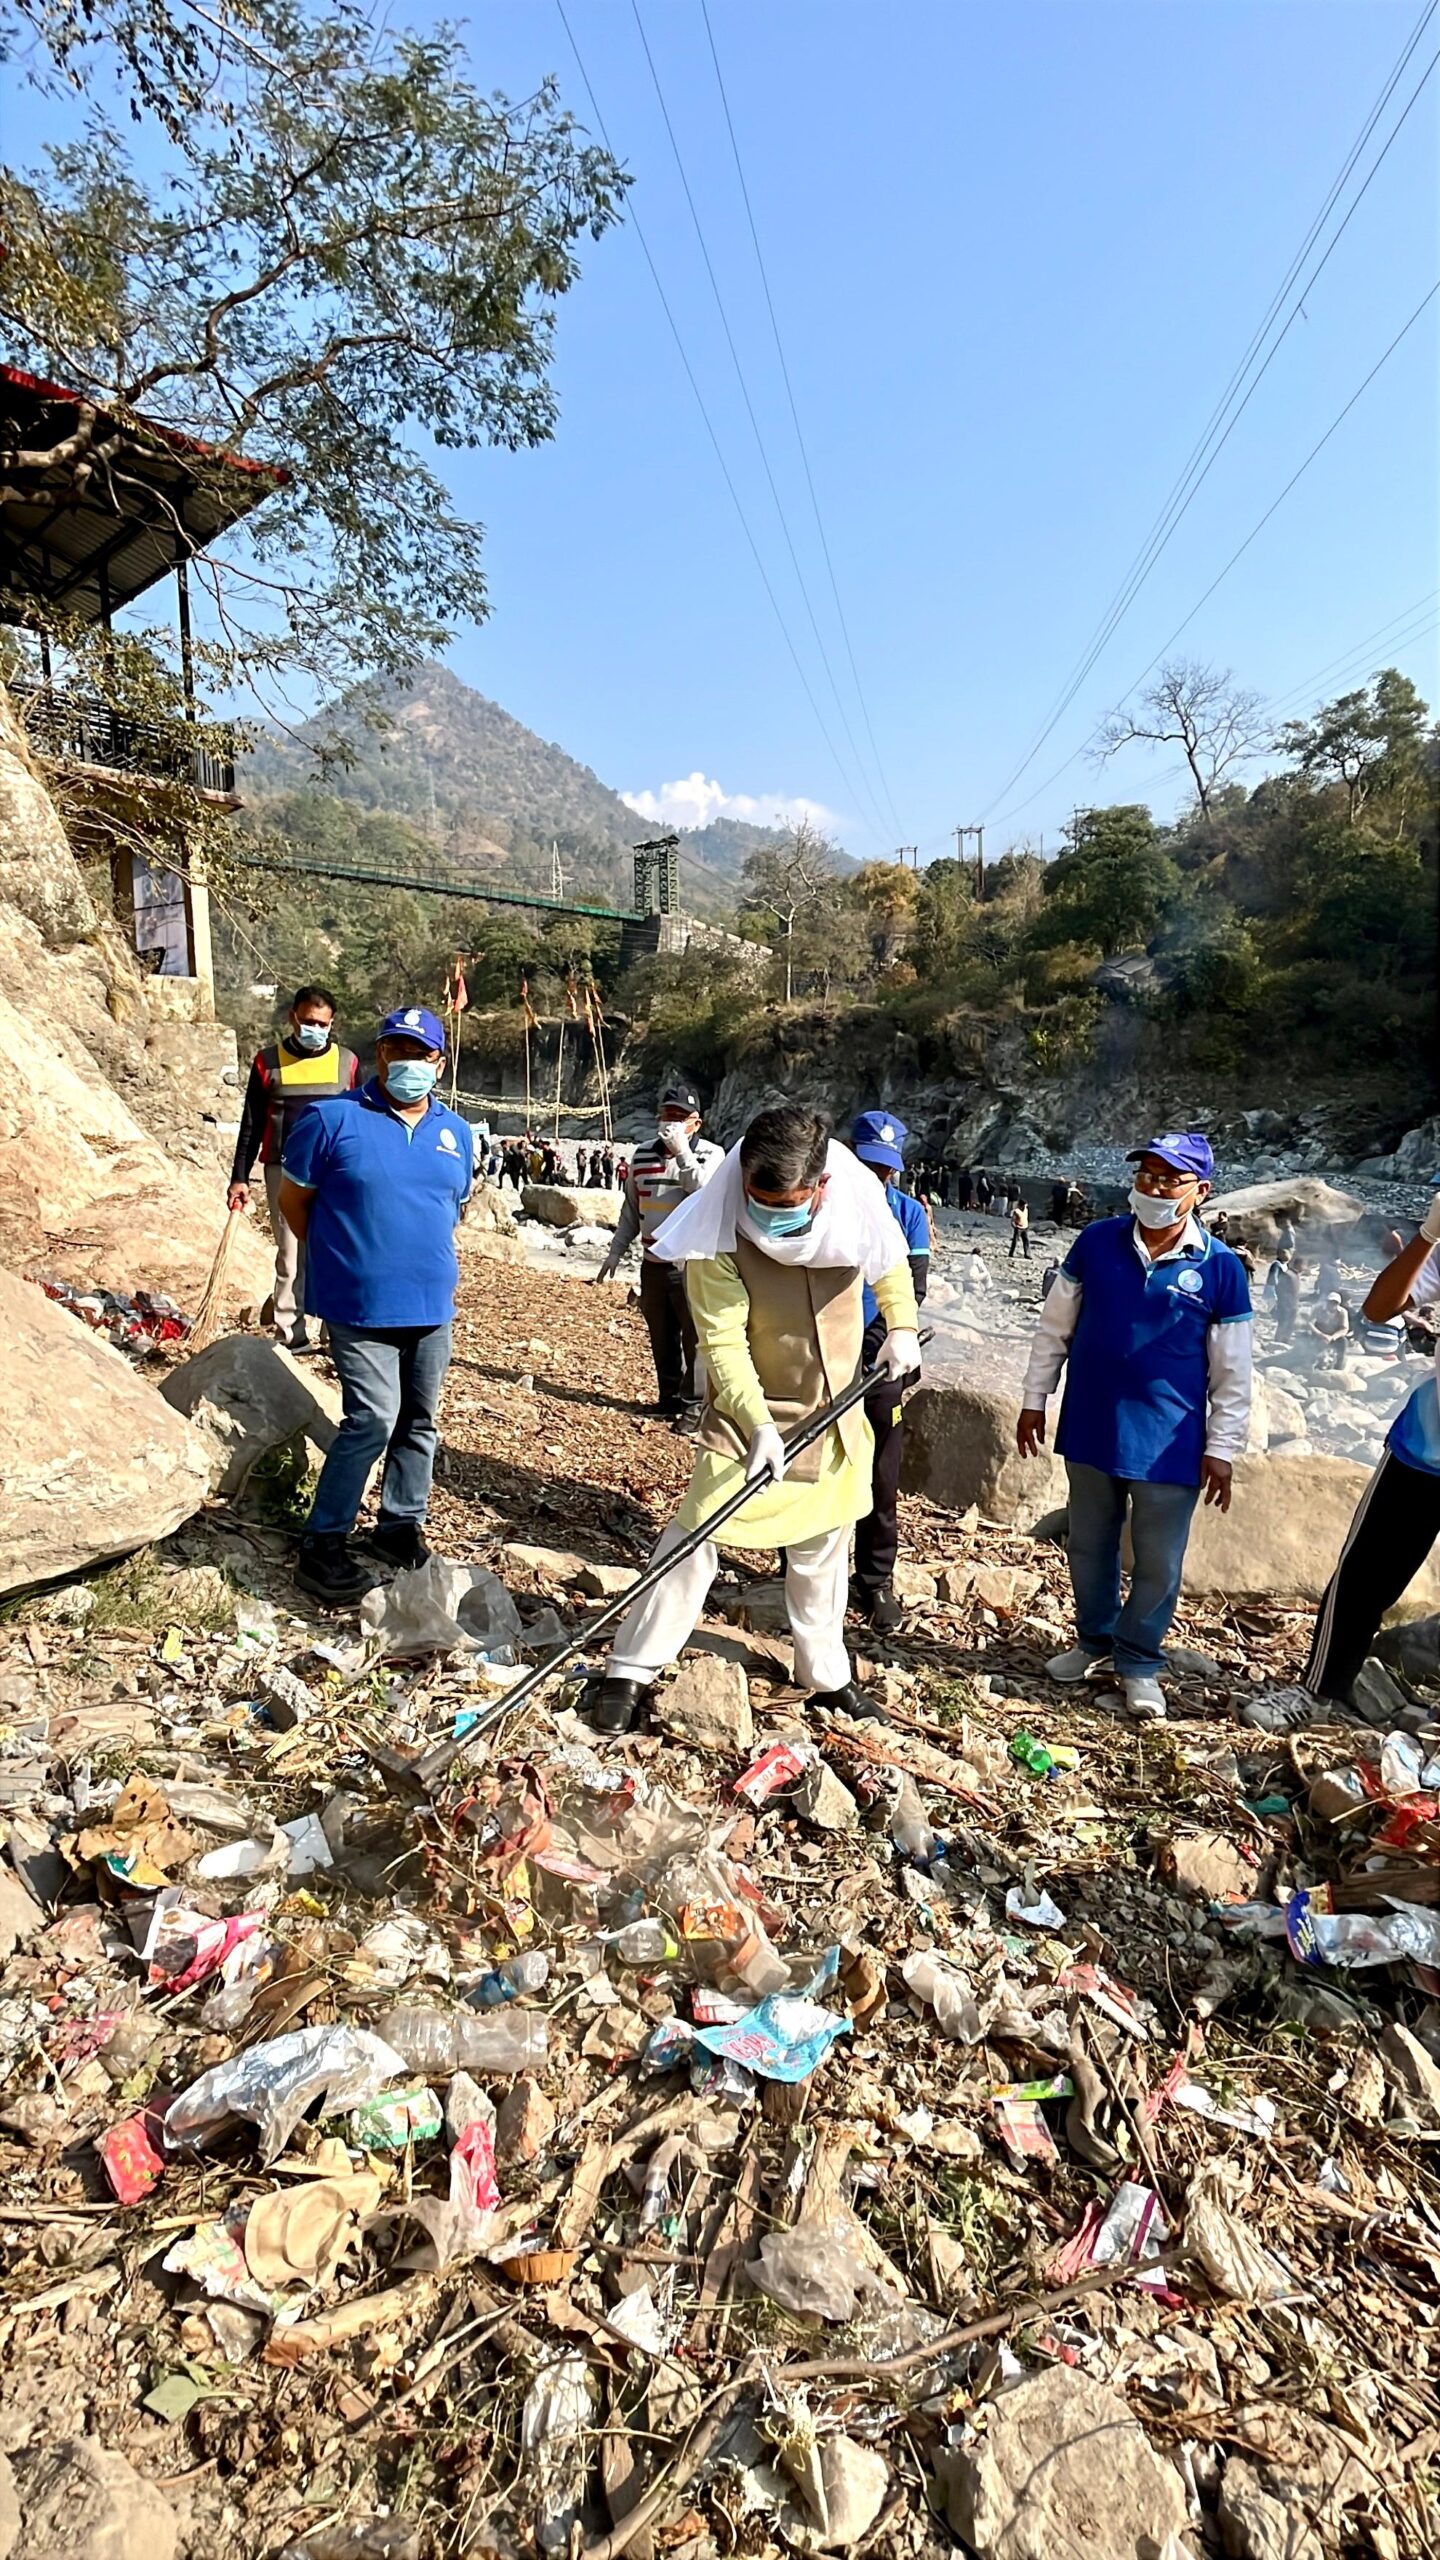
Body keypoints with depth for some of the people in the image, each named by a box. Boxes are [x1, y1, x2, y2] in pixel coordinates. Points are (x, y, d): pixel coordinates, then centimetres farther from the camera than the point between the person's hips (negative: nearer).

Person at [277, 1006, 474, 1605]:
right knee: (372, 1420, -10)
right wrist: (340, 1258, 7)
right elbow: (293, 1198, 1)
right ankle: (323, 1545, 4)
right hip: (361, 1306, -5)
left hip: (432, 1305, 5)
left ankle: (402, 1526, 31)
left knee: (418, 1421, 13)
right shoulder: (334, 1120, -6)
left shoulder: (456, 1132, 8)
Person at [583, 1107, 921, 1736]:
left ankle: (826, 1677, 35)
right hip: (746, 1412, -4)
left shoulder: (859, 1212, -15)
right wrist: (759, 1425, -33)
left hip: (835, 1410, 4)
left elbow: (892, 1271, 8)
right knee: (697, 1535, -5)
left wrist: (901, 1326, -5)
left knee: (823, 1547, 16)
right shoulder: (720, 1237, -26)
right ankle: (630, 1672, 10)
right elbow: (724, 1342, -24)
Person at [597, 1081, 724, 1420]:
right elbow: (630, 1209, 18)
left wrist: (682, 1150, -23)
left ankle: (694, 1404, 7)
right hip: (653, 1263, 5)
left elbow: (707, 1194, -25)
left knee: (695, 1338, -3)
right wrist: (616, 1250, 16)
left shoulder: (711, 1154, -4)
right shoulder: (642, 1155, 9)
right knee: (661, 1339, 14)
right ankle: (669, 1397, 28)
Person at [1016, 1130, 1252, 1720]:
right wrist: (1035, 1398, 5)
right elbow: (1055, 1326, 4)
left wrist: (1222, 1448, -2)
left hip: (1170, 1444, -2)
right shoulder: (1095, 1242, -4)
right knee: (1088, 1546, 18)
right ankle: (1095, 1637, 40)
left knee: (1159, 1564, 9)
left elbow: (1232, 1373, -2)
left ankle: (1139, 1661, 30)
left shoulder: (1220, 1268, -8)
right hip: (1090, 1429, 2)